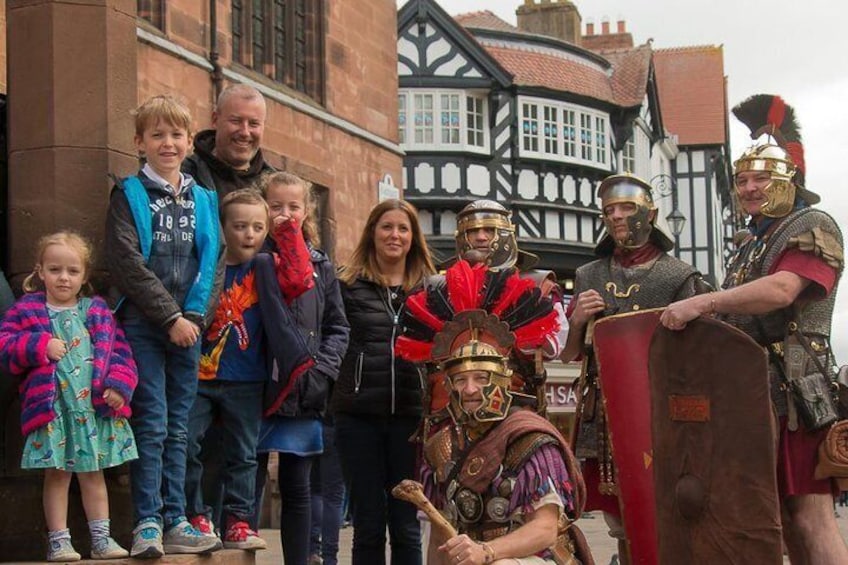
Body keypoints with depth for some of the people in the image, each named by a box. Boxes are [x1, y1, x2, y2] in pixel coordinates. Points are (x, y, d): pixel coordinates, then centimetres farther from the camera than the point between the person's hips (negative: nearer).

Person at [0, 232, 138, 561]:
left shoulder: (97, 311, 10)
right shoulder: (27, 310, 3)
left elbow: (119, 351, 6)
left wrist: (118, 386, -9)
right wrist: (40, 346, -18)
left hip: (95, 405, 2)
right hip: (52, 407, -2)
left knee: (92, 472, 10)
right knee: (57, 473, 1)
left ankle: (101, 539, 16)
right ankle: (58, 541, 8)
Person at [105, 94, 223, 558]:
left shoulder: (203, 200, 13)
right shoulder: (129, 195, 0)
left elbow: (214, 261, 8)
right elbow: (126, 262, -9)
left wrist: (195, 314, -7)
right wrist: (170, 316, -13)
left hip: (188, 326, 4)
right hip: (142, 324, -4)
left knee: (179, 428, 6)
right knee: (151, 423, -6)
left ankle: (174, 523, 11)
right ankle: (147, 524, -2)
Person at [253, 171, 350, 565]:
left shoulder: (320, 265, 11)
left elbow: (337, 327, 9)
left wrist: (321, 370, -3)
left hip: (304, 395, 3)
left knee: (297, 489, 10)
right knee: (250, 485, 2)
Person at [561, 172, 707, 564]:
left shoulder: (677, 277, -1)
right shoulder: (589, 278, 13)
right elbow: (571, 355, 15)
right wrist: (577, 321, -3)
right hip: (604, 416, 4)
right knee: (623, 528, 10)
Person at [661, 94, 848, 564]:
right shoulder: (751, 246, 24)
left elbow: (781, 290, -21)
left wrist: (702, 303, -26)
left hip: (793, 392, -9)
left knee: (810, 517, -13)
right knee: (783, 520, 10)